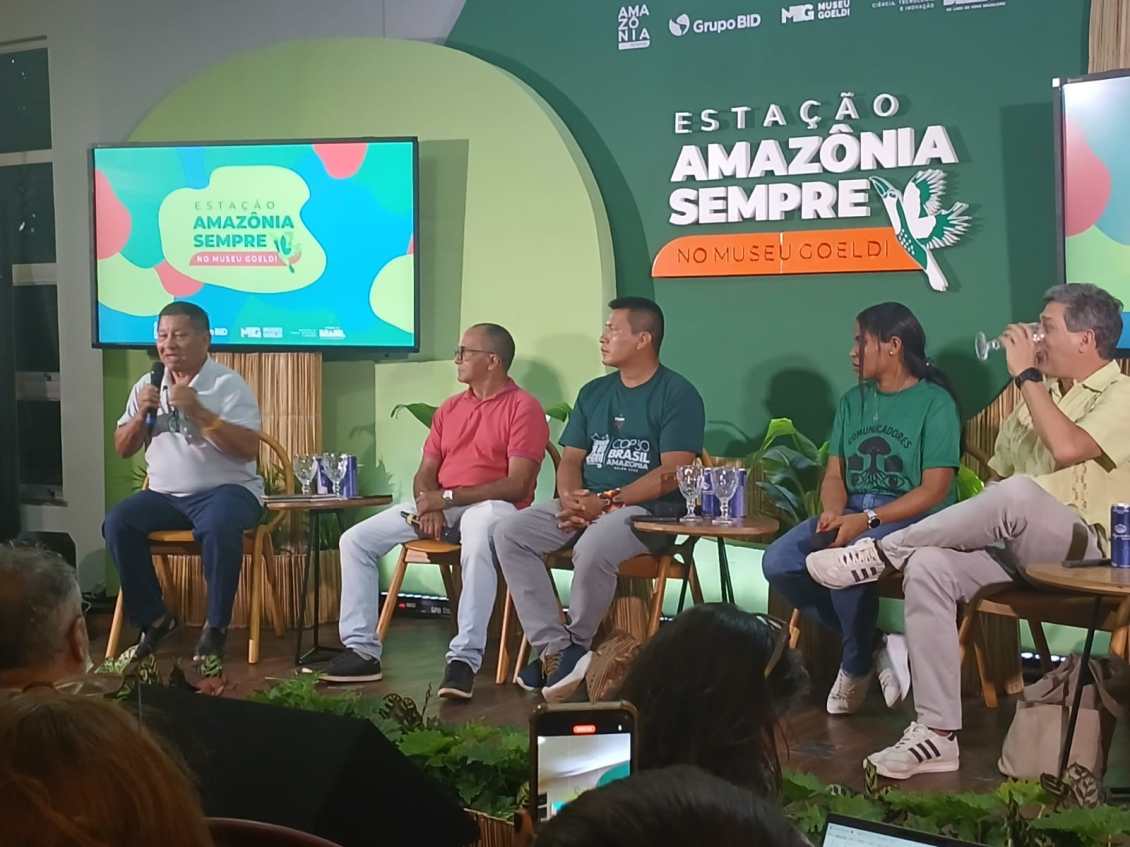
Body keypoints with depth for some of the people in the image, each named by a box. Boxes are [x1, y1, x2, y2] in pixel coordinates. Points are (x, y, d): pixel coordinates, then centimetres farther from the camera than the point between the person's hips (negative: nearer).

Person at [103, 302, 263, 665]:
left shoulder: (229, 384, -4)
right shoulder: (146, 386, 12)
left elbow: (249, 448, -15)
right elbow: (122, 450, 13)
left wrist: (197, 411, -21)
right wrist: (141, 415, -6)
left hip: (226, 489, -5)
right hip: (165, 495, 5)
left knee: (218, 527, -37)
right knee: (117, 523, -22)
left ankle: (216, 625, -19)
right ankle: (154, 617, -6)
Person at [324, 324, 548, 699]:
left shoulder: (523, 407, -5)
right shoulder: (449, 408, 19)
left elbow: (517, 484, -14)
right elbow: (425, 472, 16)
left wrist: (448, 497, -17)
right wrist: (427, 503, -9)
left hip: (490, 504, -7)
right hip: (439, 507, 7)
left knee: (479, 538, -43)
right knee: (356, 539, -8)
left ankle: (465, 658, -40)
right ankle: (362, 650, -7)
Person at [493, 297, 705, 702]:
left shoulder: (678, 395, -4)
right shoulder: (594, 393, 18)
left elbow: (672, 474, -13)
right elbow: (571, 460, 15)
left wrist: (606, 501, -19)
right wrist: (570, 498, -8)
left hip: (647, 509, -7)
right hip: (585, 504, 7)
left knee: (593, 547, -37)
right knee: (509, 532, -16)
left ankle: (577, 646, -11)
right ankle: (553, 648, -20)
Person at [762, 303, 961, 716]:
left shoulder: (935, 402, -4)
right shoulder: (853, 401, 17)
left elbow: (935, 490, -11)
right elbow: (834, 474, 14)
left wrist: (867, 520, -21)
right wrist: (833, 512, -9)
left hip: (911, 517, -7)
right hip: (851, 513, 7)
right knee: (778, 561, -20)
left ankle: (856, 666, -9)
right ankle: (872, 645, -9)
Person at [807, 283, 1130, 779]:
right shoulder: (1041, 392, 22)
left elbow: (1067, 449, -23)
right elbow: (998, 475, 23)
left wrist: (1026, 374, -14)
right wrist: (973, 523, 4)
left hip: (1083, 549, -7)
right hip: (1015, 545, 7)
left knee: (1020, 494, -39)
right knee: (928, 567, -22)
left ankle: (883, 552, -20)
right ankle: (938, 734, -24)